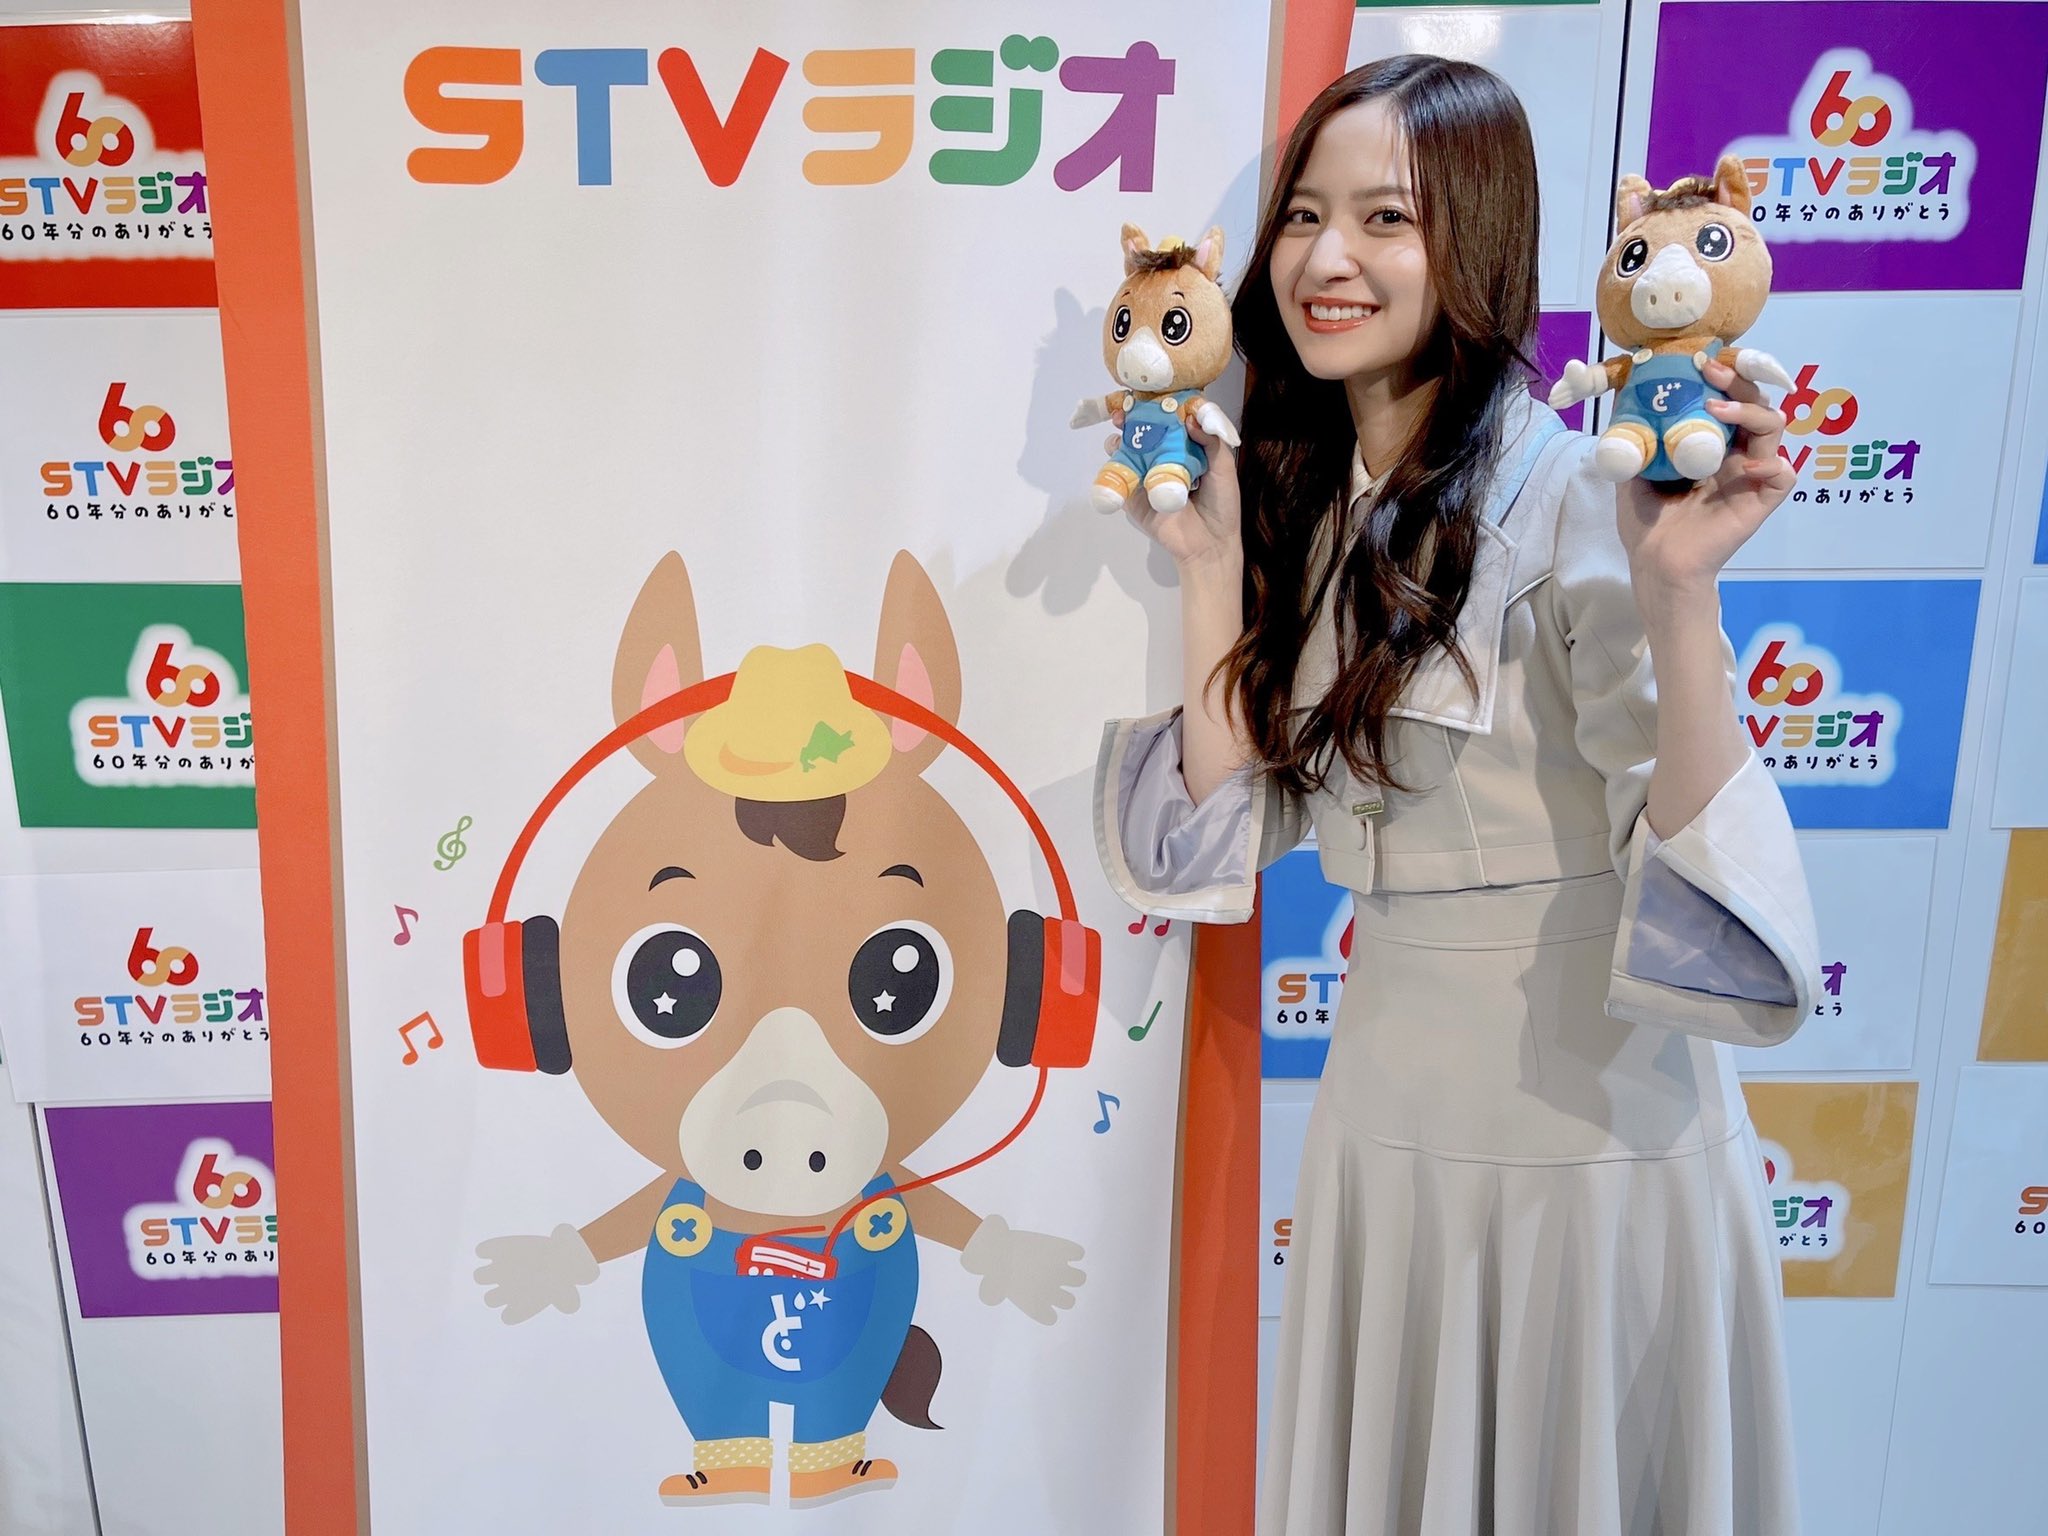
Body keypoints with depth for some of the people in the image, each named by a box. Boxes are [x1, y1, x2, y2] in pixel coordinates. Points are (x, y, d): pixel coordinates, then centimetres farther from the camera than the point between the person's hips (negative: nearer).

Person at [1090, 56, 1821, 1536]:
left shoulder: (1570, 499, -18)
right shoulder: (1304, 500, 3)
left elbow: (1698, 881, -24)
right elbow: (1228, 819, -1)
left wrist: (1676, 591, -36)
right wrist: (1211, 562, -7)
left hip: (1591, 1116, -6)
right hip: (1383, 1102, 6)